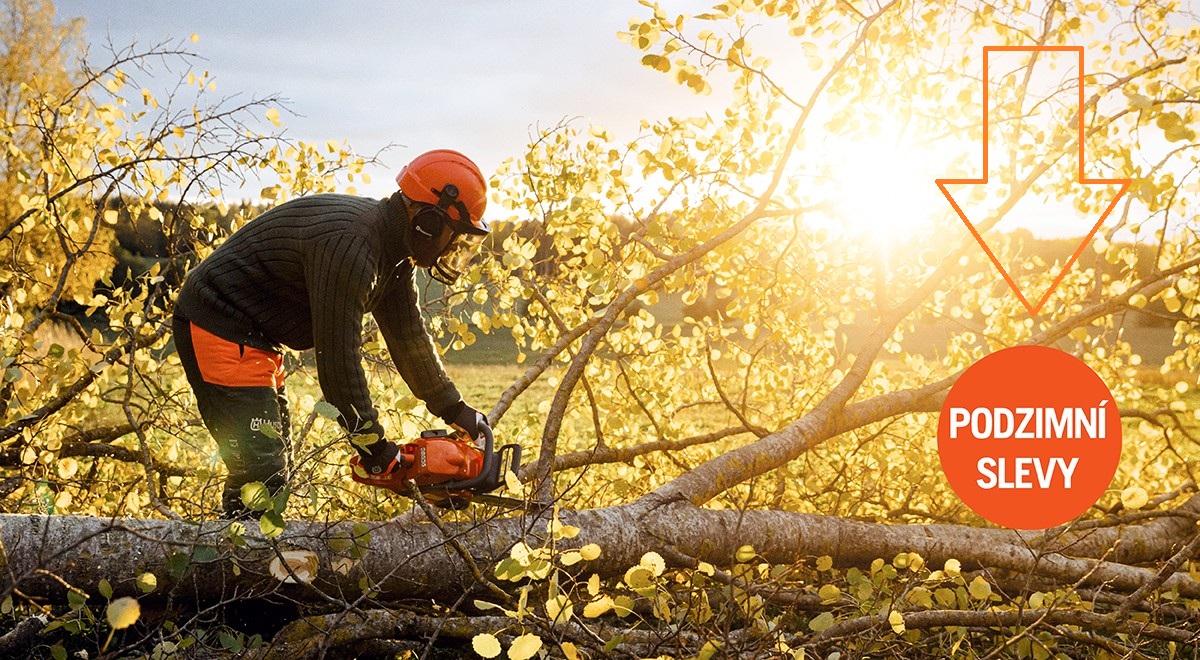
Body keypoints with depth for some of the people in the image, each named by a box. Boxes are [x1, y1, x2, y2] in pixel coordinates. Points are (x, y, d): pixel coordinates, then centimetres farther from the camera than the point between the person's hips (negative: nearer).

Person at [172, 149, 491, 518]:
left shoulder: (393, 251, 4)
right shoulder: (350, 246, -27)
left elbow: (409, 338, 14)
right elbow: (338, 357, -24)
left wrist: (454, 409, 18)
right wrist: (372, 444, -15)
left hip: (253, 337, 11)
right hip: (219, 331, -11)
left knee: (275, 471, 14)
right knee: (261, 476, -15)